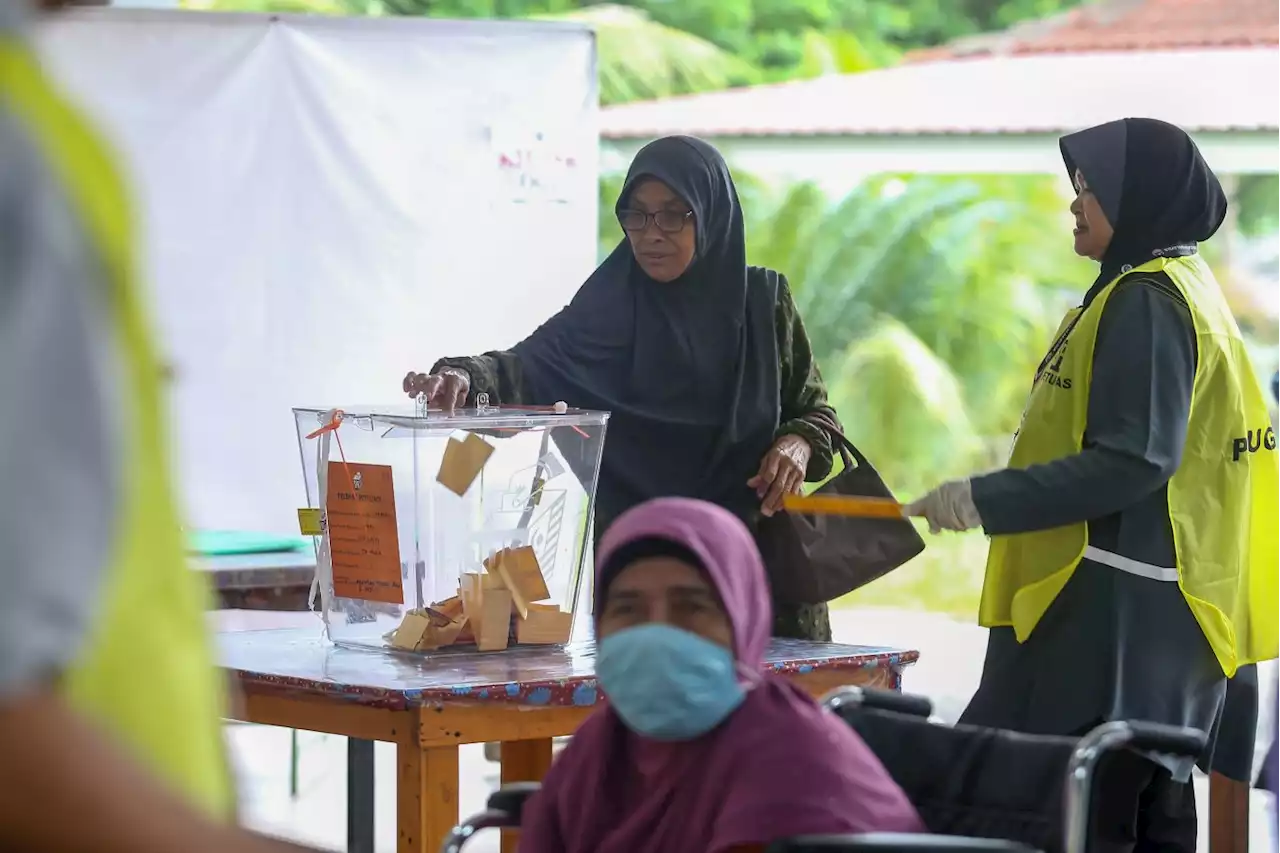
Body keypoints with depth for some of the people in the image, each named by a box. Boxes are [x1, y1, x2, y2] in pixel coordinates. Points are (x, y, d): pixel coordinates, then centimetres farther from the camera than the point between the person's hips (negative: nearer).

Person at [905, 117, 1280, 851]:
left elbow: (1132, 461, -22)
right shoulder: (1174, 287, 17)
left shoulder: (1146, 302, -14)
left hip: (1118, 607, -11)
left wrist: (985, 501, -20)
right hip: (1147, 604, 11)